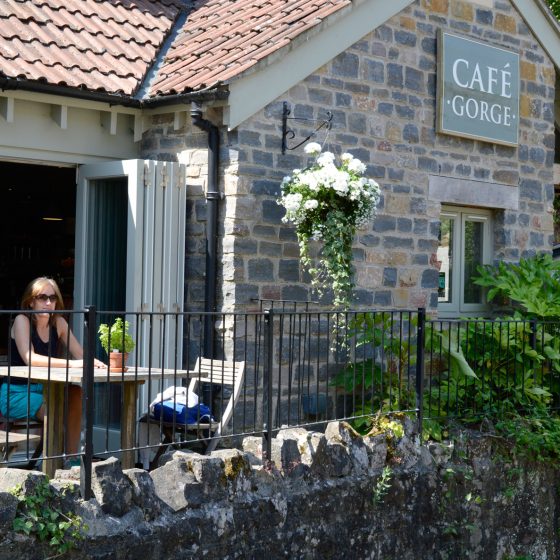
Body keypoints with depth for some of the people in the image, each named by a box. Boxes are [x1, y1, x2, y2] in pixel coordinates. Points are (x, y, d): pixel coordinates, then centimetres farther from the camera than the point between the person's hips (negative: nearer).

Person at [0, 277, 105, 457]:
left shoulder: (58, 322, 3)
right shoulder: (22, 320, -14)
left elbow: (81, 355, 0)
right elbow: (30, 358, -28)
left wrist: (94, 362, -25)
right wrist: (71, 363, -37)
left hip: (43, 390, 6)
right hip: (16, 392, -6)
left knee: (76, 394, -18)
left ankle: (72, 457, -14)